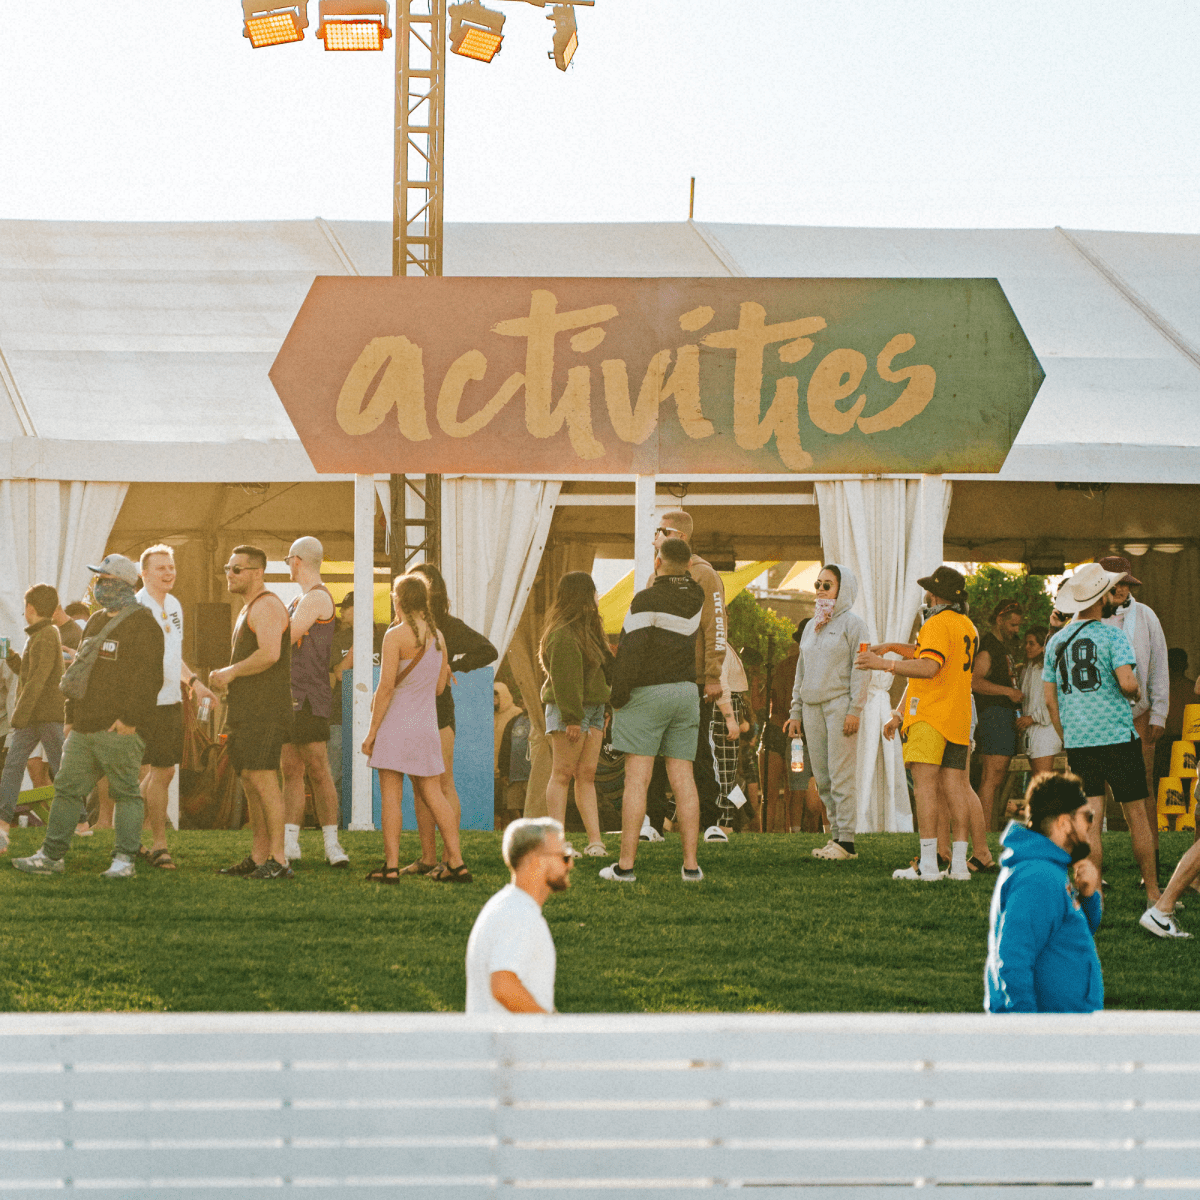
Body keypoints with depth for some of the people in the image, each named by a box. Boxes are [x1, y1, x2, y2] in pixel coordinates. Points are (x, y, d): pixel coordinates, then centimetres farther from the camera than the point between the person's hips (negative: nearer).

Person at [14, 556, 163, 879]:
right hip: (84, 728, 9)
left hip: (119, 730, -8)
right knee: (68, 788, 7)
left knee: (125, 792, -3)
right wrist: (72, 714, 21)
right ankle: (51, 855, 11)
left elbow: (148, 677, -14)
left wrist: (131, 718, -19)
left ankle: (124, 860, 0)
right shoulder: (96, 622, 19)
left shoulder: (142, 625, -8)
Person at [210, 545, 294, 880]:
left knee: (263, 779, -14)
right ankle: (259, 856, 15)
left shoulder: (266, 606, -12)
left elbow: (269, 654, -26)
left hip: (265, 710, -11)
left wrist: (229, 673, -14)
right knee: (250, 781, 11)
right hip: (246, 710, 11)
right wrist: (223, 678, 15)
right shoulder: (248, 610, 22)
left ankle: (278, 860, -16)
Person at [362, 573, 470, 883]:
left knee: (391, 796, -2)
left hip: (396, 723, -6)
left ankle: (391, 866, -5)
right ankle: (456, 863, 6)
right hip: (427, 724, 6)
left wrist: (372, 731, -10)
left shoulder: (396, 636, -12)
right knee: (432, 794, 10)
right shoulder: (437, 637, 7)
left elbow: (386, 688, -15)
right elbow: (439, 686, 13)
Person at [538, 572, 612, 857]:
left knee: (587, 774, 5)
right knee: (563, 774, -7)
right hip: (568, 709, -10)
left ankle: (595, 839, 2)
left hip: (591, 707, 10)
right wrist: (571, 717, -21)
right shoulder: (563, 634, -14)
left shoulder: (586, 630, 18)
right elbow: (563, 678, -18)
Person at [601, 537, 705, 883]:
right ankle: (691, 864, -1)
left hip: (646, 694, -5)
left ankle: (625, 864, -9)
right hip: (684, 692, 5)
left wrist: (618, 697, -9)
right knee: (683, 779, 4)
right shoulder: (695, 596, 7)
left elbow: (631, 651, -18)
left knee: (636, 779, -7)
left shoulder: (646, 600, -13)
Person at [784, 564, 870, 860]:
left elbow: (861, 669, -7)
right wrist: (795, 712, 15)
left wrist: (854, 710, -14)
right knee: (822, 778, 4)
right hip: (812, 707, 7)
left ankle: (847, 842, -10)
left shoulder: (852, 624, -2)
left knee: (840, 775, -10)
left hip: (840, 703, -7)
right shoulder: (811, 627, 18)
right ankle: (836, 835, 9)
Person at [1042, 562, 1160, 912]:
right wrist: (1137, 693, 5)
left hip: (1077, 740, 4)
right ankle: (1152, 892, 9)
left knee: (1090, 819, 2)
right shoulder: (1111, 636, -7)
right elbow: (1127, 682, -18)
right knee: (1136, 815, 5)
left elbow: (1050, 698, 12)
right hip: (1117, 737, -4)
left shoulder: (1056, 642, 9)